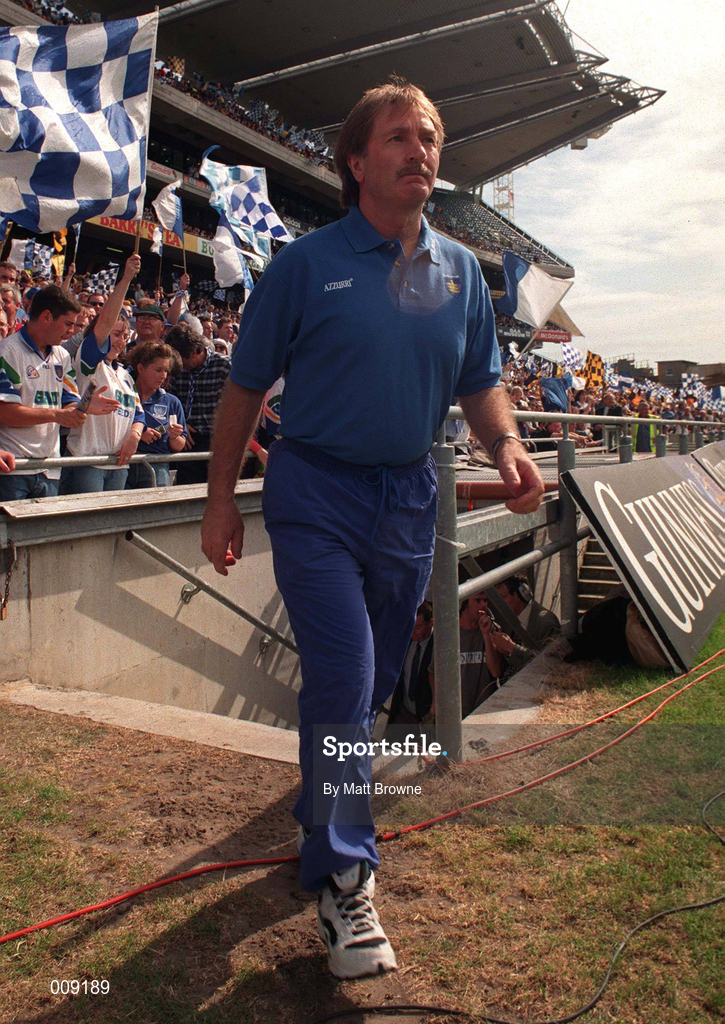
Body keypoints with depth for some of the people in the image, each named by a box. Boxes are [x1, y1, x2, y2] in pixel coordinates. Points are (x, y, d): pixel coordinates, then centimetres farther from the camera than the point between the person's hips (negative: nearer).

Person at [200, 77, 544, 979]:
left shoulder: (459, 271, 8)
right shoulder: (307, 262, -5)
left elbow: (480, 383, 11)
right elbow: (246, 388, -2)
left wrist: (507, 446, -11)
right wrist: (222, 499, -4)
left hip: (409, 500, 5)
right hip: (317, 495, -4)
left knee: (373, 684, 18)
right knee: (341, 679, -12)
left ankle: (319, 810, 45)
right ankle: (342, 877, 6)